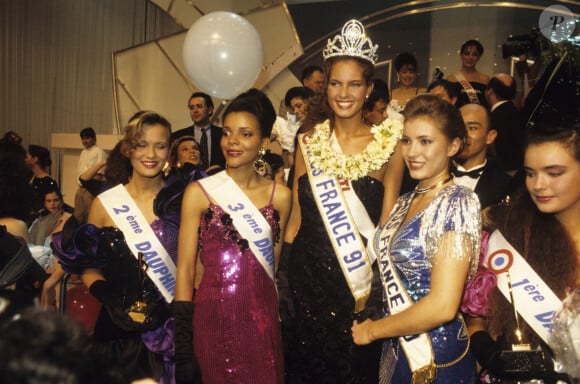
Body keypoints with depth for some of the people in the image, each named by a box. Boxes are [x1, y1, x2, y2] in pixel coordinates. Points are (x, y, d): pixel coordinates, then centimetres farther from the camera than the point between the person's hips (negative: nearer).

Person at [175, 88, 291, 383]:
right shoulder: (198, 192, -5)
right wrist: (183, 338, -6)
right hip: (213, 317, -2)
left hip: (263, 318, 2)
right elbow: (185, 268, -4)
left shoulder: (280, 196, 1)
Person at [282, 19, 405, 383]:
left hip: (360, 283, -2)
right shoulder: (309, 142, 1)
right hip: (306, 278, 2)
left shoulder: (388, 144, -6)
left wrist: (377, 285, -6)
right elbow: (296, 217, 6)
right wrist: (282, 278, 3)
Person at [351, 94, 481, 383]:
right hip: (397, 349, 7)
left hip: (436, 359, -6)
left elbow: (442, 306, -24)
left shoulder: (458, 203, -19)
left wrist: (373, 329, -13)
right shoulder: (406, 201, 5)